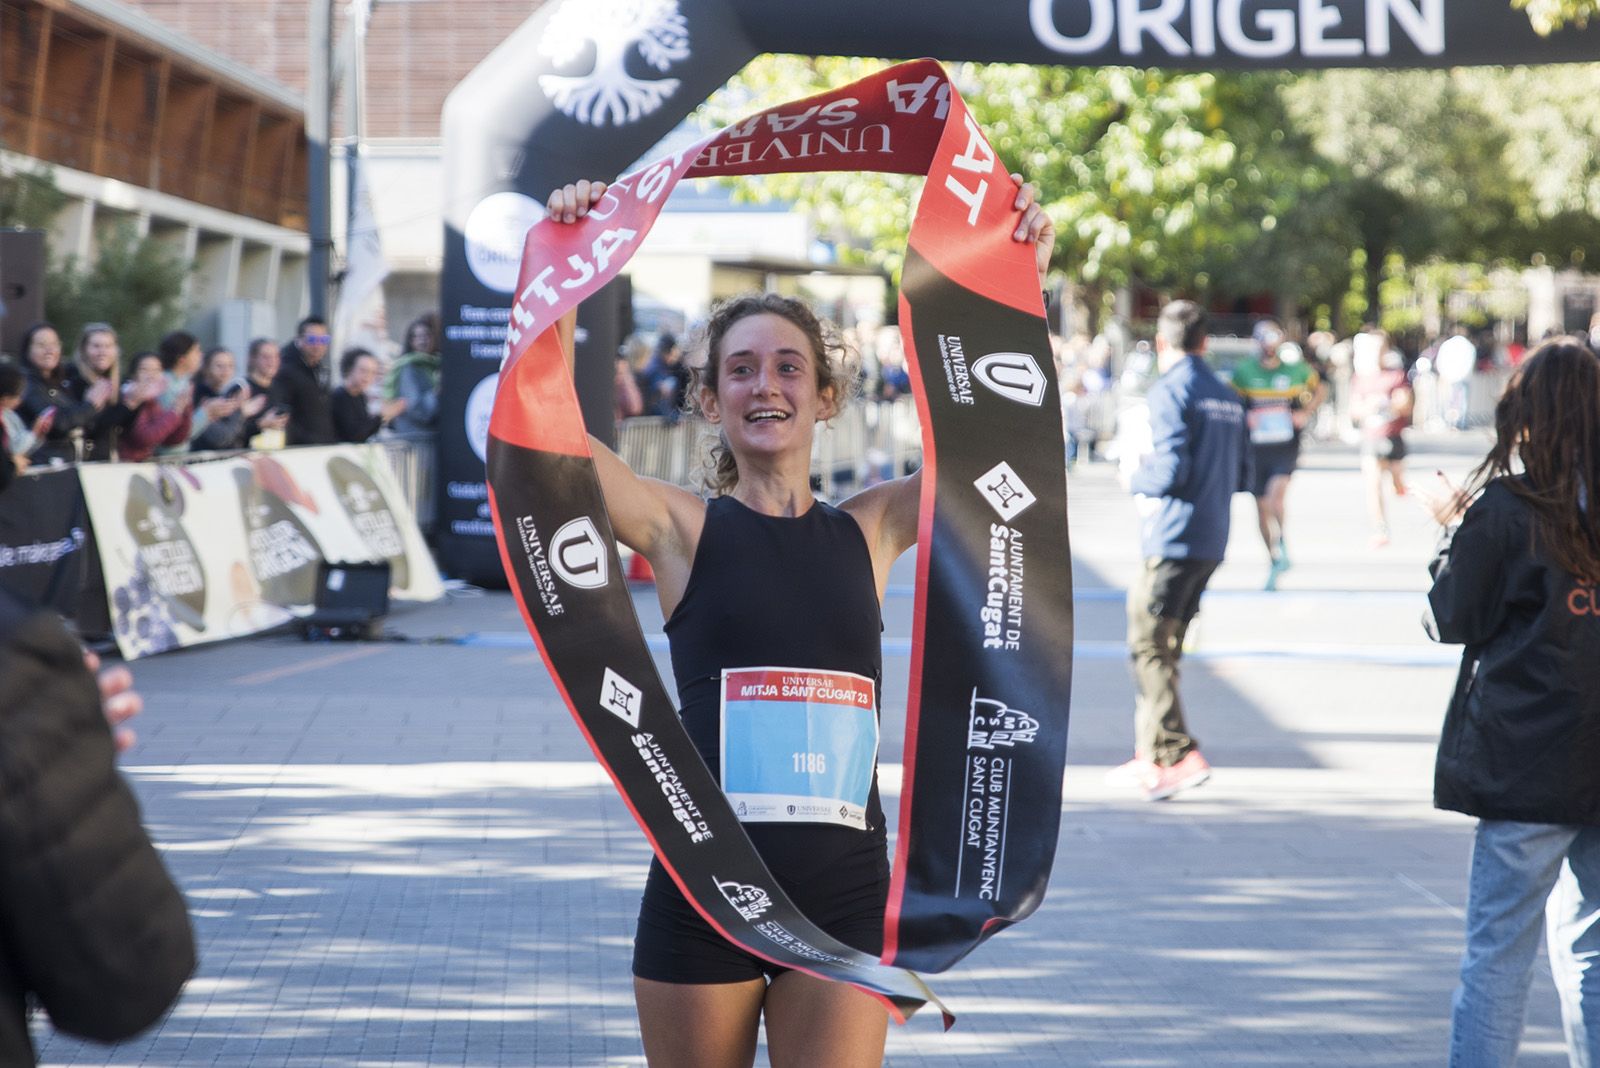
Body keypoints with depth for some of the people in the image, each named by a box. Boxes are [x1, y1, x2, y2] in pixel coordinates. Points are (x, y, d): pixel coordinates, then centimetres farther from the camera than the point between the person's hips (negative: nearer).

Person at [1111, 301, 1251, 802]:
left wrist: (1135, 479, 1)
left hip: (1173, 539, -8)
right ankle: (1150, 755, 19)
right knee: (1163, 647, 15)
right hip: (1212, 540, 8)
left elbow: (1169, 471, -17)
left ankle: (1179, 755, -13)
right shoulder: (1228, 398, 12)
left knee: (1148, 647, -5)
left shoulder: (1169, 392, -10)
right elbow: (1242, 477, 14)